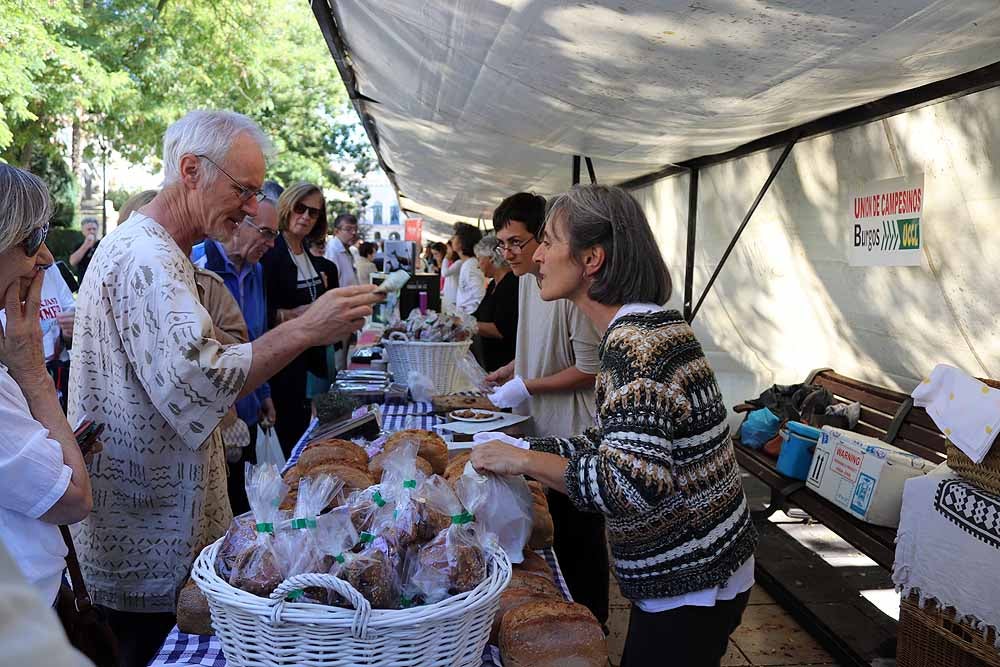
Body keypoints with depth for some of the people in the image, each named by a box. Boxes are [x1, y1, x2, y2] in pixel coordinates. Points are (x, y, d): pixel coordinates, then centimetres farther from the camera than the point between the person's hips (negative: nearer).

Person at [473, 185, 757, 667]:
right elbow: (616, 442, 11)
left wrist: (522, 460, -24)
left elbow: (636, 482, -35)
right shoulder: (644, 323, 5)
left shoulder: (633, 339, -25)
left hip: (690, 588, -9)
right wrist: (523, 449, 5)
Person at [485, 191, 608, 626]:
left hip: (574, 436, -9)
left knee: (579, 539, 7)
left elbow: (589, 370, -20)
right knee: (551, 530, 19)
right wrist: (504, 374, 11)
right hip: (542, 428, 9)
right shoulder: (527, 279, 8)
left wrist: (526, 386, -15)